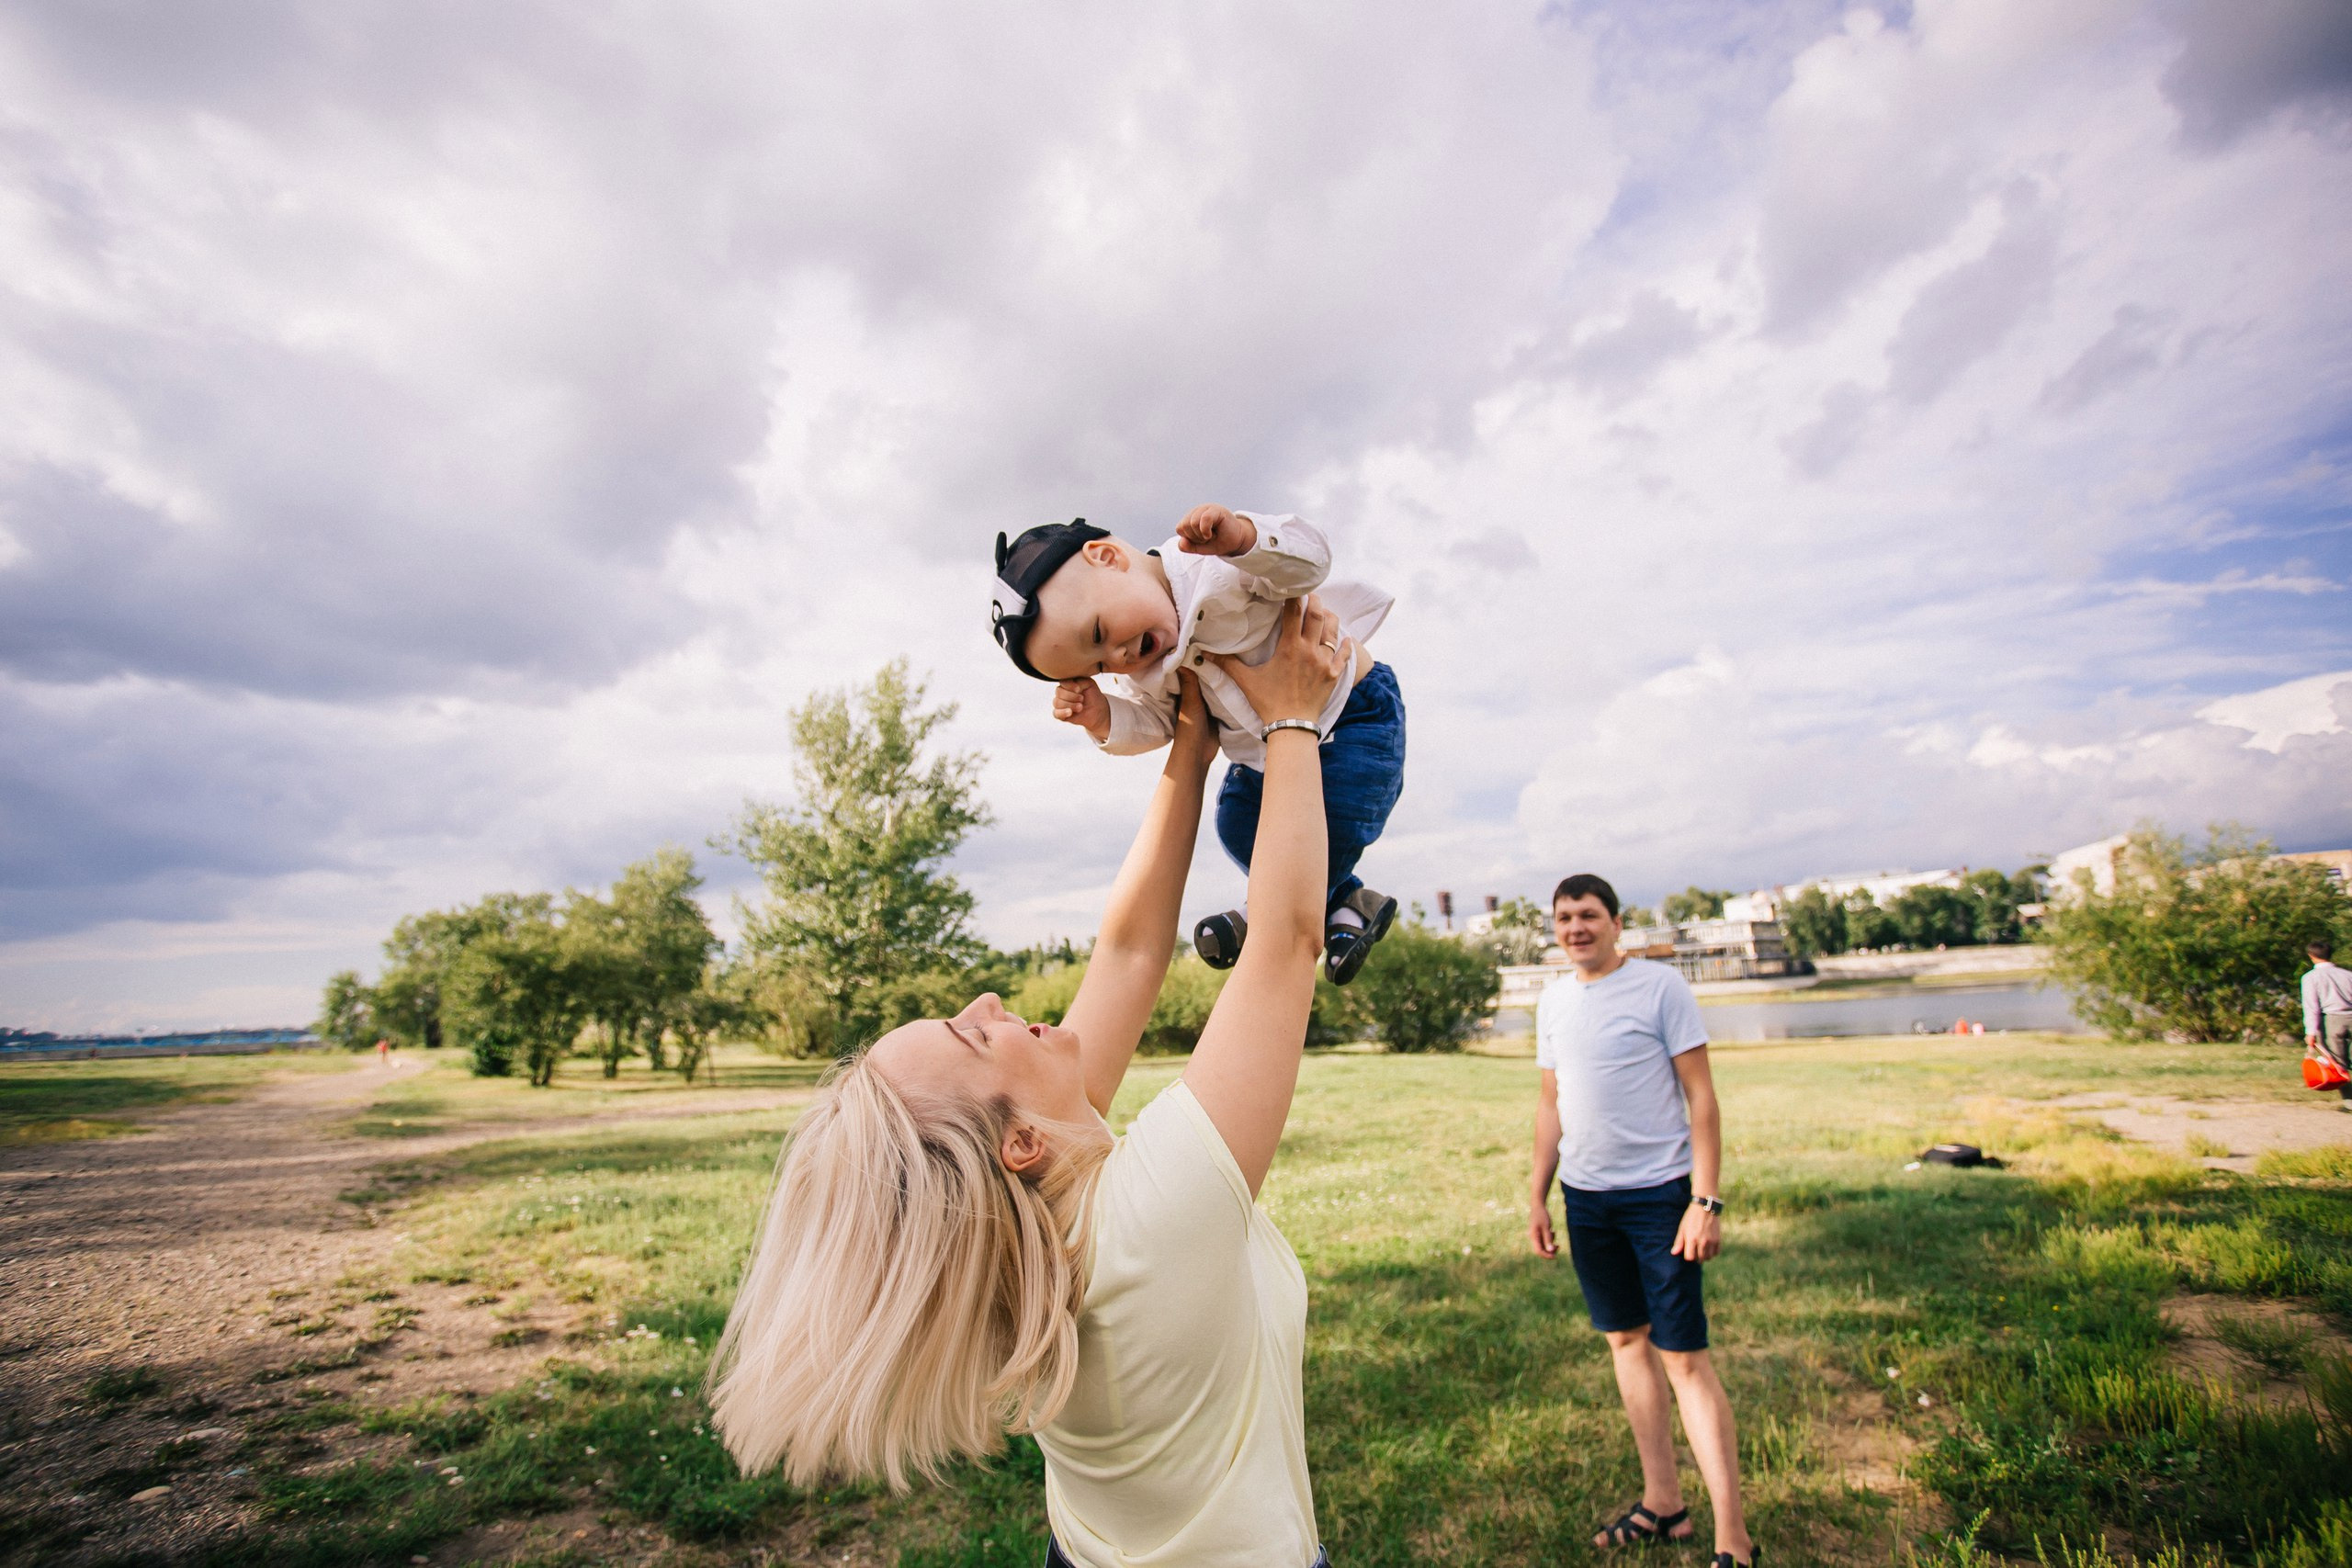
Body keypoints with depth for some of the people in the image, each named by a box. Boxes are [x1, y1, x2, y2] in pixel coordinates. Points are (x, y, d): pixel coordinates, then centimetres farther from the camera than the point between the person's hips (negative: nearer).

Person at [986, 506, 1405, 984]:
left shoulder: (1211, 568, -34)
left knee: (1332, 830, -15)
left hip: (1353, 711, -7)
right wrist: (1103, 719, -24)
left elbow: (1308, 560, -36)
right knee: (1238, 824, 3)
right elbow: (1156, 722, -1)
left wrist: (1241, 536, -58)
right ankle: (1347, 903, 20)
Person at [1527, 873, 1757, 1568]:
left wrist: (1706, 1200, -14)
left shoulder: (1660, 987, -8)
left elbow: (1702, 1097, -8)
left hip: (1658, 1193, -5)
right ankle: (1663, 1504, 27)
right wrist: (1538, 1196, 12)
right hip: (1585, 1197, 5)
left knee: (1685, 1358, -4)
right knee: (1627, 1341, 13)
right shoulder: (1553, 1001, 7)